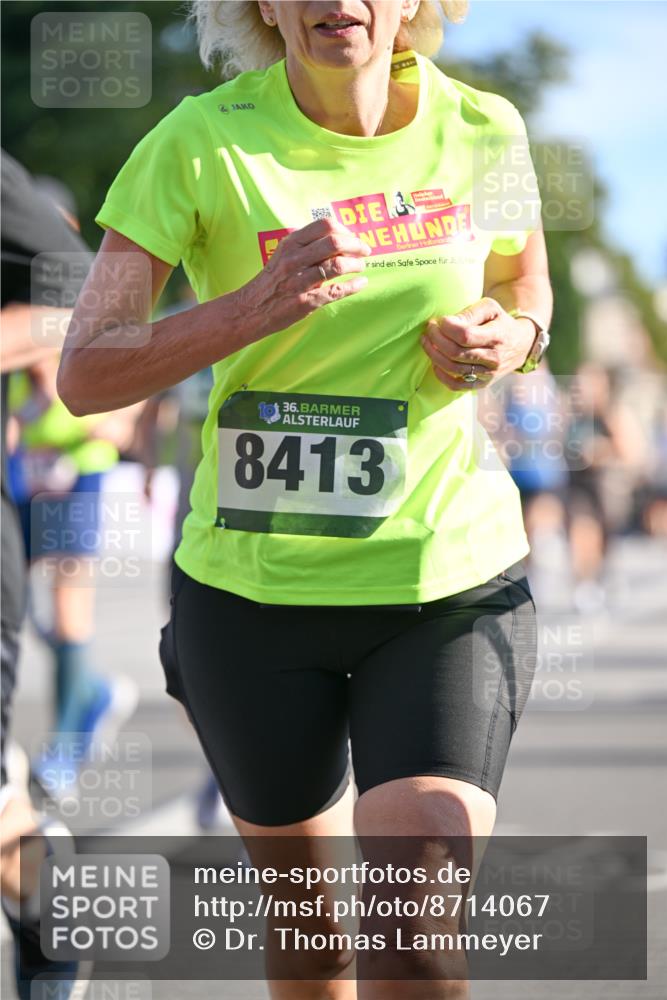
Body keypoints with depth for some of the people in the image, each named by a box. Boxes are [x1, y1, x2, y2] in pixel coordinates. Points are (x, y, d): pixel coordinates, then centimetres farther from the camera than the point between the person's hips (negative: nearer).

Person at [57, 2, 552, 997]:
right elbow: (83, 375, -13)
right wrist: (253, 308, -28)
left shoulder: (484, 130, -2)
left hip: (451, 580, 0)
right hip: (250, 587, 0)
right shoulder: (200, 143, -10)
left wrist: (510, 338, -6)